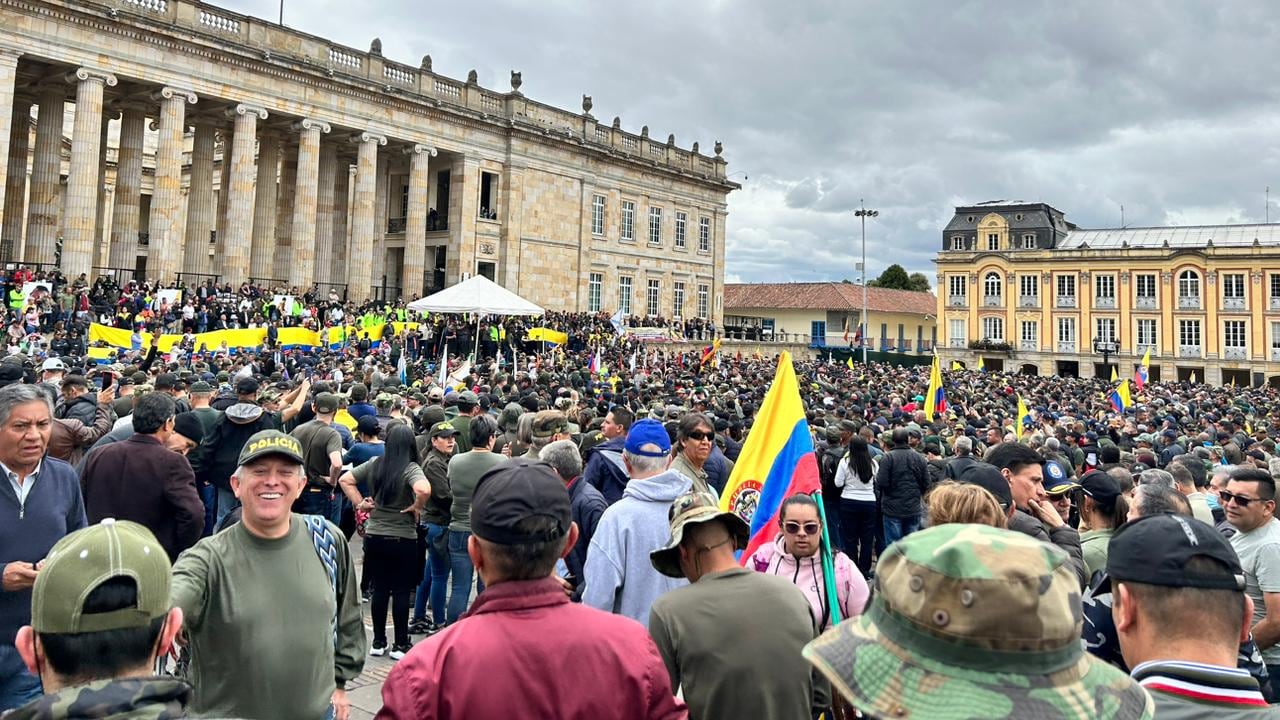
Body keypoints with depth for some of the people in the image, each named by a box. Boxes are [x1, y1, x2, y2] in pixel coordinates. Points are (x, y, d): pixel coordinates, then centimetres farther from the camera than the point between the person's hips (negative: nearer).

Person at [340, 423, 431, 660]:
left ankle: (378, 642, 22)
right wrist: (416, 507, -16)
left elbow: (345, 480, 8)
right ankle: (400, 645, 13)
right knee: (401, 592, 6)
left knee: (379, 590, 14)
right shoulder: (410, 468, -15)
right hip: (402, 539, -5)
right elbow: (424, 489, -33)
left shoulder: (374, 464, 1)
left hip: (374, 536, 5)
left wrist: (359, 503, 8)